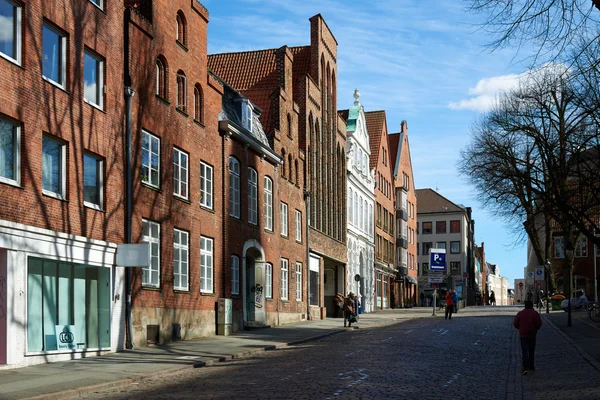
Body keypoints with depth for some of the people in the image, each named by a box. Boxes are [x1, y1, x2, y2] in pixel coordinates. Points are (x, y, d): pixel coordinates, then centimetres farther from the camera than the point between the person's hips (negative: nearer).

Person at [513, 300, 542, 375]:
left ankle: (525, 368, -15)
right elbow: (539, 324, -9)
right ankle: (531, 366, 24)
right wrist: (535, 329, 9)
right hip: (532, 335, 1)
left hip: (523, 334, -1)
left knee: (524, 351, -2)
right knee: (531, 351, 15)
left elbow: (515, 323, -3)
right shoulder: (535, 313, -4)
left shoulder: (520, 313, -2)